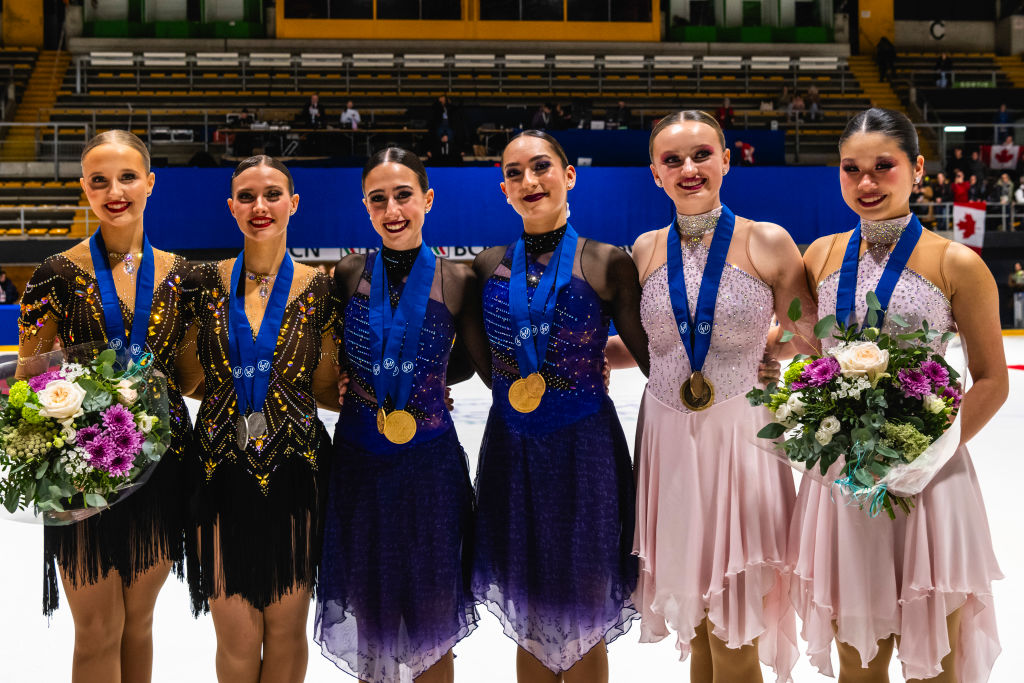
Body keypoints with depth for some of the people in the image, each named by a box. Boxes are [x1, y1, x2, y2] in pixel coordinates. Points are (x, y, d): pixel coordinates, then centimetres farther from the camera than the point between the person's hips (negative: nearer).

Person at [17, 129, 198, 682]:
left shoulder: (177, 275, 4)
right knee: (98, 631, 5)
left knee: (139, 620, 15)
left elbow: (187, 378, 9)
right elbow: (27, 378, -2)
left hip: (161, 463, 3)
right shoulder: (60, 274, -6)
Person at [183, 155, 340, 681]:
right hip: (223, 473, 0)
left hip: (295, 472, 0)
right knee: (236, 638, 2)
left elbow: (325, 389, 4)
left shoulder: (317, 289, 0)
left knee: (286, 628, 8)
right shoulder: (209, 283, 3)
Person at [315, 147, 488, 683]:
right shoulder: (350, 274, 0)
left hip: (430, 459, -1)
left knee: (431, 625, 8)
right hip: (357, 459, 2)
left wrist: (424, 380, -3)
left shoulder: (455, 281, -5)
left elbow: (477, 362, 7)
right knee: (368, 619, 12)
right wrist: (342, 384, -2)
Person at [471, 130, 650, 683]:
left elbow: (653, 358, -2)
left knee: (582, 624, 6)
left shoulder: (608, 264, -2)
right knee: (528, 622, 12)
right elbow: (486, 363, 13)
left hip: (584, 449, -3)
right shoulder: (490, 266, 6)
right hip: (510, 449, 3)